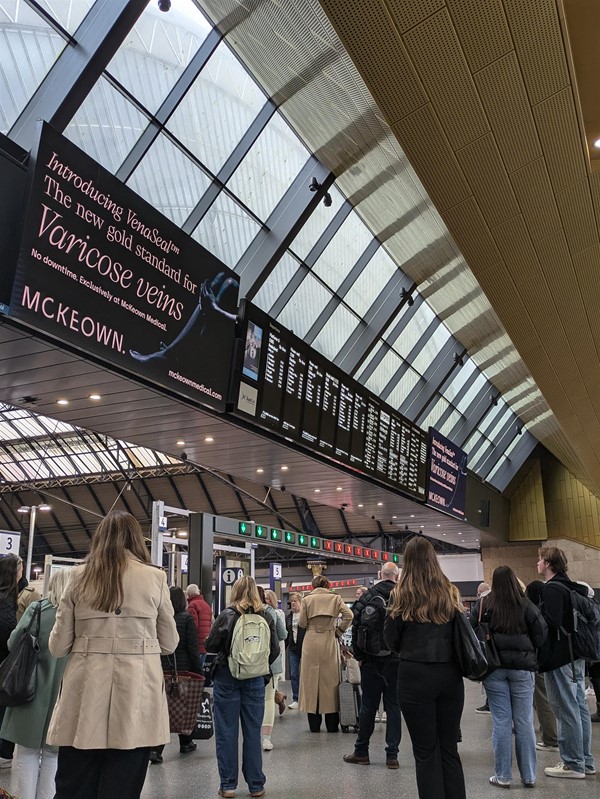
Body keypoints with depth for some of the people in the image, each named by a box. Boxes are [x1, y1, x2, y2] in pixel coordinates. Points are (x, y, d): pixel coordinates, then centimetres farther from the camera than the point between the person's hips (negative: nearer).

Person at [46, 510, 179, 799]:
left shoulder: (80, 576, 2)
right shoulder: (155, 577, -1)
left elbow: (58, 646, 5)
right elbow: (169, 644, 6)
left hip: (86, 691, 1)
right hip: (136, 693, -1)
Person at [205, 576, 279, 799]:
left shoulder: (226, 615, -10)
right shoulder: (265, 617, -3)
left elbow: (210, 645, -5)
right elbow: (275, 650, -1)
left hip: (226, 677, -2)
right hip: (255, 680, 2)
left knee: (226, 732, 8)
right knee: (253, 731, 12)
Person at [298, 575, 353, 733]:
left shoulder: (307, 599, 2)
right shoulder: (335, 598, 3)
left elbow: (302, 622, -2)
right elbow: (348, 615, -8)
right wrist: (339, 631, 2)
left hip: (311, 642, 0)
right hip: (330, 642, 0)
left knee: (311, 678, 7)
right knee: (330, 678, 8)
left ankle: (314, 724, 12)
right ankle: (332, 724, 12)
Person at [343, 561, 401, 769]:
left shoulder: (367, 596, -3)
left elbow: (356, 626, -4)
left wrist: (358, 655, 3)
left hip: (371, 660, 1)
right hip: (395, 660, -1)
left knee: (368, 705, 9)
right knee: (393, 706, 8)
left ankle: (361, 752, 18)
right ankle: (392, 754, 8)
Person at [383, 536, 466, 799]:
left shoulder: (401, 594, -7)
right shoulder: (450, 592, 2)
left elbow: (391, 640, -2)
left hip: (415, 675, -3)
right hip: (450, 674, 4)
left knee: (426, 751, 6)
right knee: (449, 748, 15)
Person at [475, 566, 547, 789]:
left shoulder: (485, 604, -4)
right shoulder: (525, 605, -3)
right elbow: (541, 632, -3)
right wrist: (527, 649, 13)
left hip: (494, 665, 0)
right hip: (522, 666, 0)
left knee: (501, 721, 5)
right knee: (524, 722, 9)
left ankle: (503, 776, 11)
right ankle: (528, 776, 17)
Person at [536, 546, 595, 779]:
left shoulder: (552, 589, -17)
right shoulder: (571, 587, 13)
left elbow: (550, 622, -26)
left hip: (559, 657, -10)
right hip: (575, 655, 10)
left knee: (566, 711, -2)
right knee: (579, 707, 14)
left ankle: (572, 764, 6)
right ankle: (585, 760, 23)